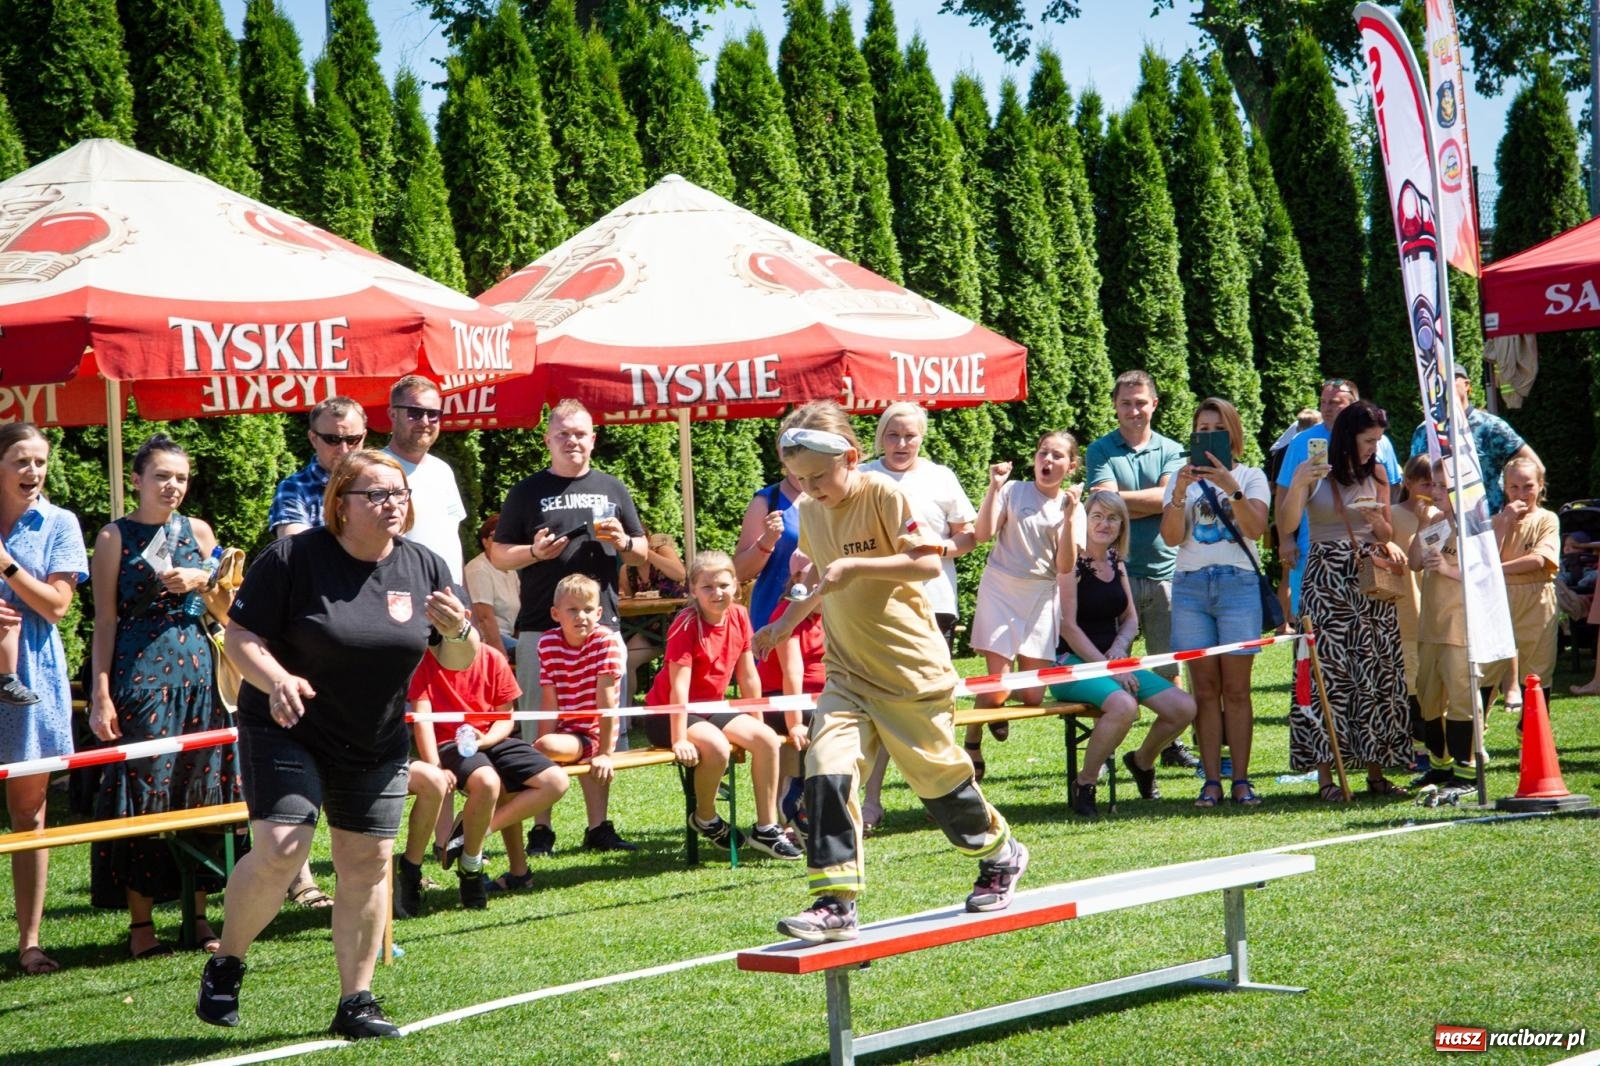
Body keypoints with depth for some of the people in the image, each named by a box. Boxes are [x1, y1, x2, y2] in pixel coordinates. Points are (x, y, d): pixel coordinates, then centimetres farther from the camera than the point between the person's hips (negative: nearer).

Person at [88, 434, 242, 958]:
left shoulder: (197, 531, 12)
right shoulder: (115, 537, 1)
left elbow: (224, 611, 17)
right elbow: (105, 621, -2)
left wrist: (203, 581, -4)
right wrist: (101, 695, -8)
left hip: (198, 673, 4)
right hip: (141, 674, -4)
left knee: (202, 789, 3)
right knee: (143, 792, -5)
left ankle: (198, 912, 12)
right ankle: (140, 921, 1)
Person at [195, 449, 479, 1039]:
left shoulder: (424, 567, 1)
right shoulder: (292, 558, -13)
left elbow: (460, 660, 7)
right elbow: (240, 635, -12)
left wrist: (458, 629, -17)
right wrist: (276, 680, -30)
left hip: (378, 746, 5)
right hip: (288, 730, -5)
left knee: (367, 865, 4)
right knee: (278, 852, -17)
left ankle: (356, 1002, 15)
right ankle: (225, 966, 7)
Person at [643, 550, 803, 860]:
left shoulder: (739, 616, -3)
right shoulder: (686, 625, -22)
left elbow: (748, 676, 4)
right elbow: (679, 687, -27)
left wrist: (756, 725, 7)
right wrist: (679, 740, -30)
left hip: (711, 708, 7)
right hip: (666, 715, -7)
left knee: (767, 739, -11)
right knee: (717, 747, -32)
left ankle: (766, 828, -1)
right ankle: (705, 818, -5)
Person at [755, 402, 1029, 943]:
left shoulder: (884, 497, -13)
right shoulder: (809, 512, 8)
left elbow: (928, 562, -22)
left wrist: (854, 565, -29)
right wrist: (786, 624, 19)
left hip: (911, 670, -5)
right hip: (847, 672, 5)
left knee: (938, 777, 8)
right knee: (826, 772, -15)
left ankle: (1002, 855, 35)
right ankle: (834, 902, -15)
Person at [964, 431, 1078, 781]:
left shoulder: (1071, 506, 6)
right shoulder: (1012, 491, -1)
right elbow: (983, 534, -13)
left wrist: (1068, 520, -15)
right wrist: (993, 488, -19)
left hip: (1042, 596, 3)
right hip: (1001, 590, -3)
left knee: (1032, 696, -1)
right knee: (997, 684, -12)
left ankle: (996, 704, 34)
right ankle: (972, 745, 14)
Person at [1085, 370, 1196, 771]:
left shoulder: (1171, 451, 10)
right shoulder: (1101, 451, 5)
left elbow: (1171, 497, -7)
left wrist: (1122, 497, -9)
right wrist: (1150, 503, -5)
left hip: (1165, 569, 2)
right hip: (1116, 570, -2)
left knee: (1169, 666, 7)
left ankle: (1171, 744, 15)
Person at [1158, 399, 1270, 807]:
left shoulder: (1250, 476, 10)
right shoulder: (1182, 478, 14)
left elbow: (1256, 528, -7)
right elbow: (1171, 537, 2)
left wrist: (1231, 488, -19)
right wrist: (1180, 493, -13)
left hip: (1238, 584, -2)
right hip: (1190, 586, 2)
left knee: (1236, 689, -4)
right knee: (1205, 689, -1)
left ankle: (1241, 780, -3)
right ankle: (1212, 781, -1)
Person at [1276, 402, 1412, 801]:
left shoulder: (1376, 474, 11)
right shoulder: (1312, 473, -1)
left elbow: (1387, 535, 16)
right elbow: (1285, 527, -10)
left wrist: (1377, 521, -6)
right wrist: (1298, 486, -24)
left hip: (1371, 581, 4)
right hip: (1327, 582, -4)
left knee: (1377, 673, 1)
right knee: (1330, 672, -7)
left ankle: (1376, 771, 8)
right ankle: (1326, 776, -5)